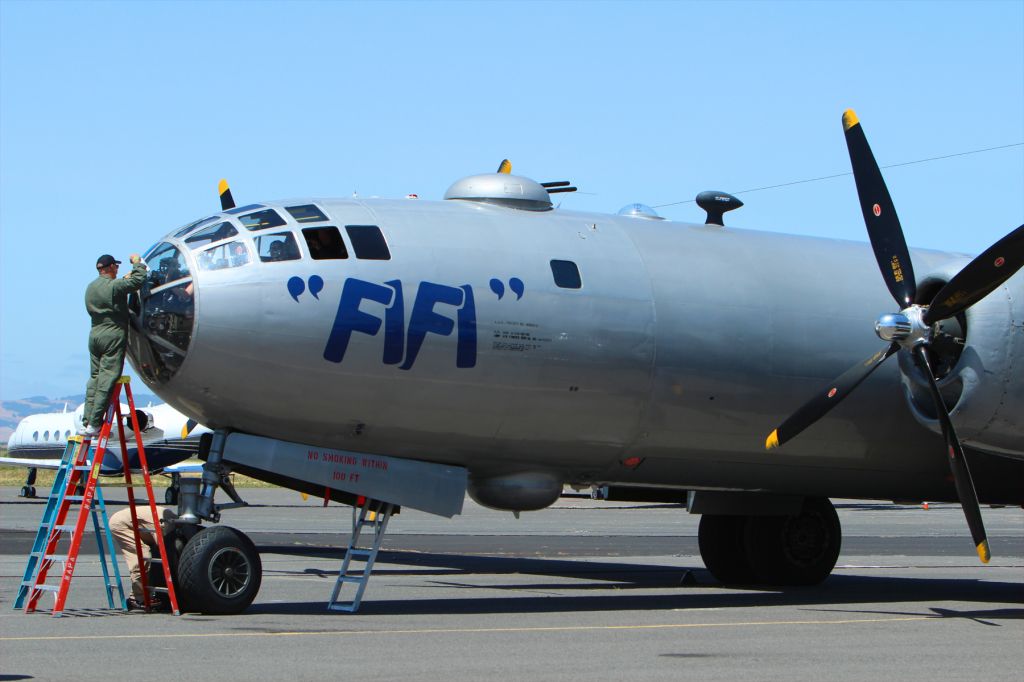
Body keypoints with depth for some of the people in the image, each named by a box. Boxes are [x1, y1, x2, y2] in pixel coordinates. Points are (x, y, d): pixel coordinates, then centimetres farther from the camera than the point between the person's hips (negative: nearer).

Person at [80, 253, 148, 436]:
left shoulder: (91, 288, 11)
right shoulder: (114, 286, -13)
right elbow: (138, 281, -14)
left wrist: (125, 279, 24)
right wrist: (137, 263, 3)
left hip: (95, 334, 8)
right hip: (113, 335, -8)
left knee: (95, 378, 11)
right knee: (107, 379, -7)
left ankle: (87, 421, 7)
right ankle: (94, 424, -11)